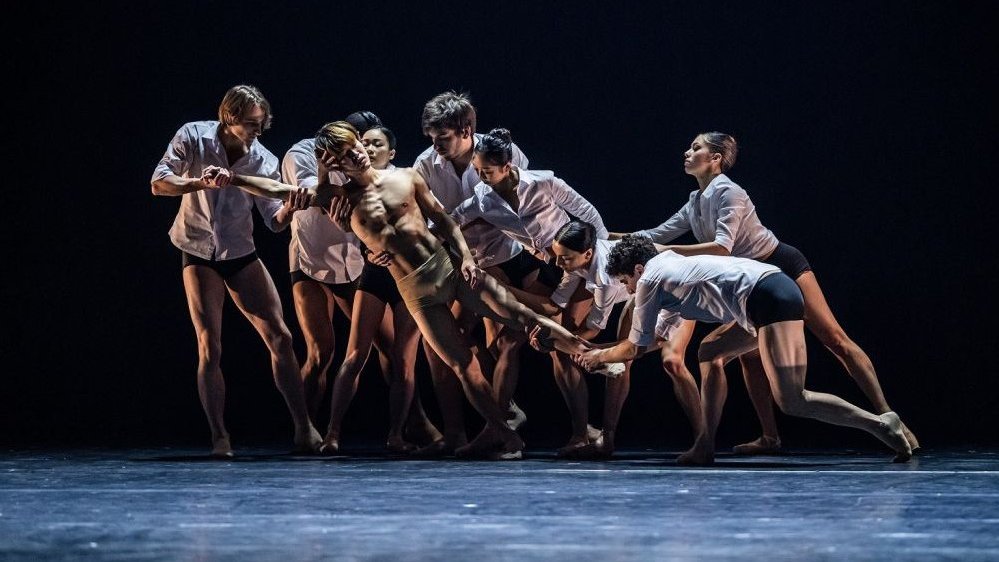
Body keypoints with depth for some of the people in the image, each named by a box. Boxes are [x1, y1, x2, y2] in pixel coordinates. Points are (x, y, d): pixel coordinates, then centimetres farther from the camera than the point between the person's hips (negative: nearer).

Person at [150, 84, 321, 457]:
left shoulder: (262, 160, -9)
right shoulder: (193, 137, -13)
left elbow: (274, 221, -9)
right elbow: (158, 184, -18)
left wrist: (288, 209, -33)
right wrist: (199, 182, -36)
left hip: (241, 255, 2)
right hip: (199, 255, -2)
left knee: (279, 337, -4)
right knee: (210, 348, -9)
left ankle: (304, 430, 0)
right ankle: (220, 439, -4)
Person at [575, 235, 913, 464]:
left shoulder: (650, 279, 5)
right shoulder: (671, 267, 31)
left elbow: (634, 348, 13)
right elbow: (656, 338, 43)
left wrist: (597, 356, 29)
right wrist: (605, 353, 50)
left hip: (770, 299, -10)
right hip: (777, 290, 10)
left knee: (791, 401, -14)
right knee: (711, 353, 19)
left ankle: (879, 424, -20)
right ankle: (705, 447, 17)